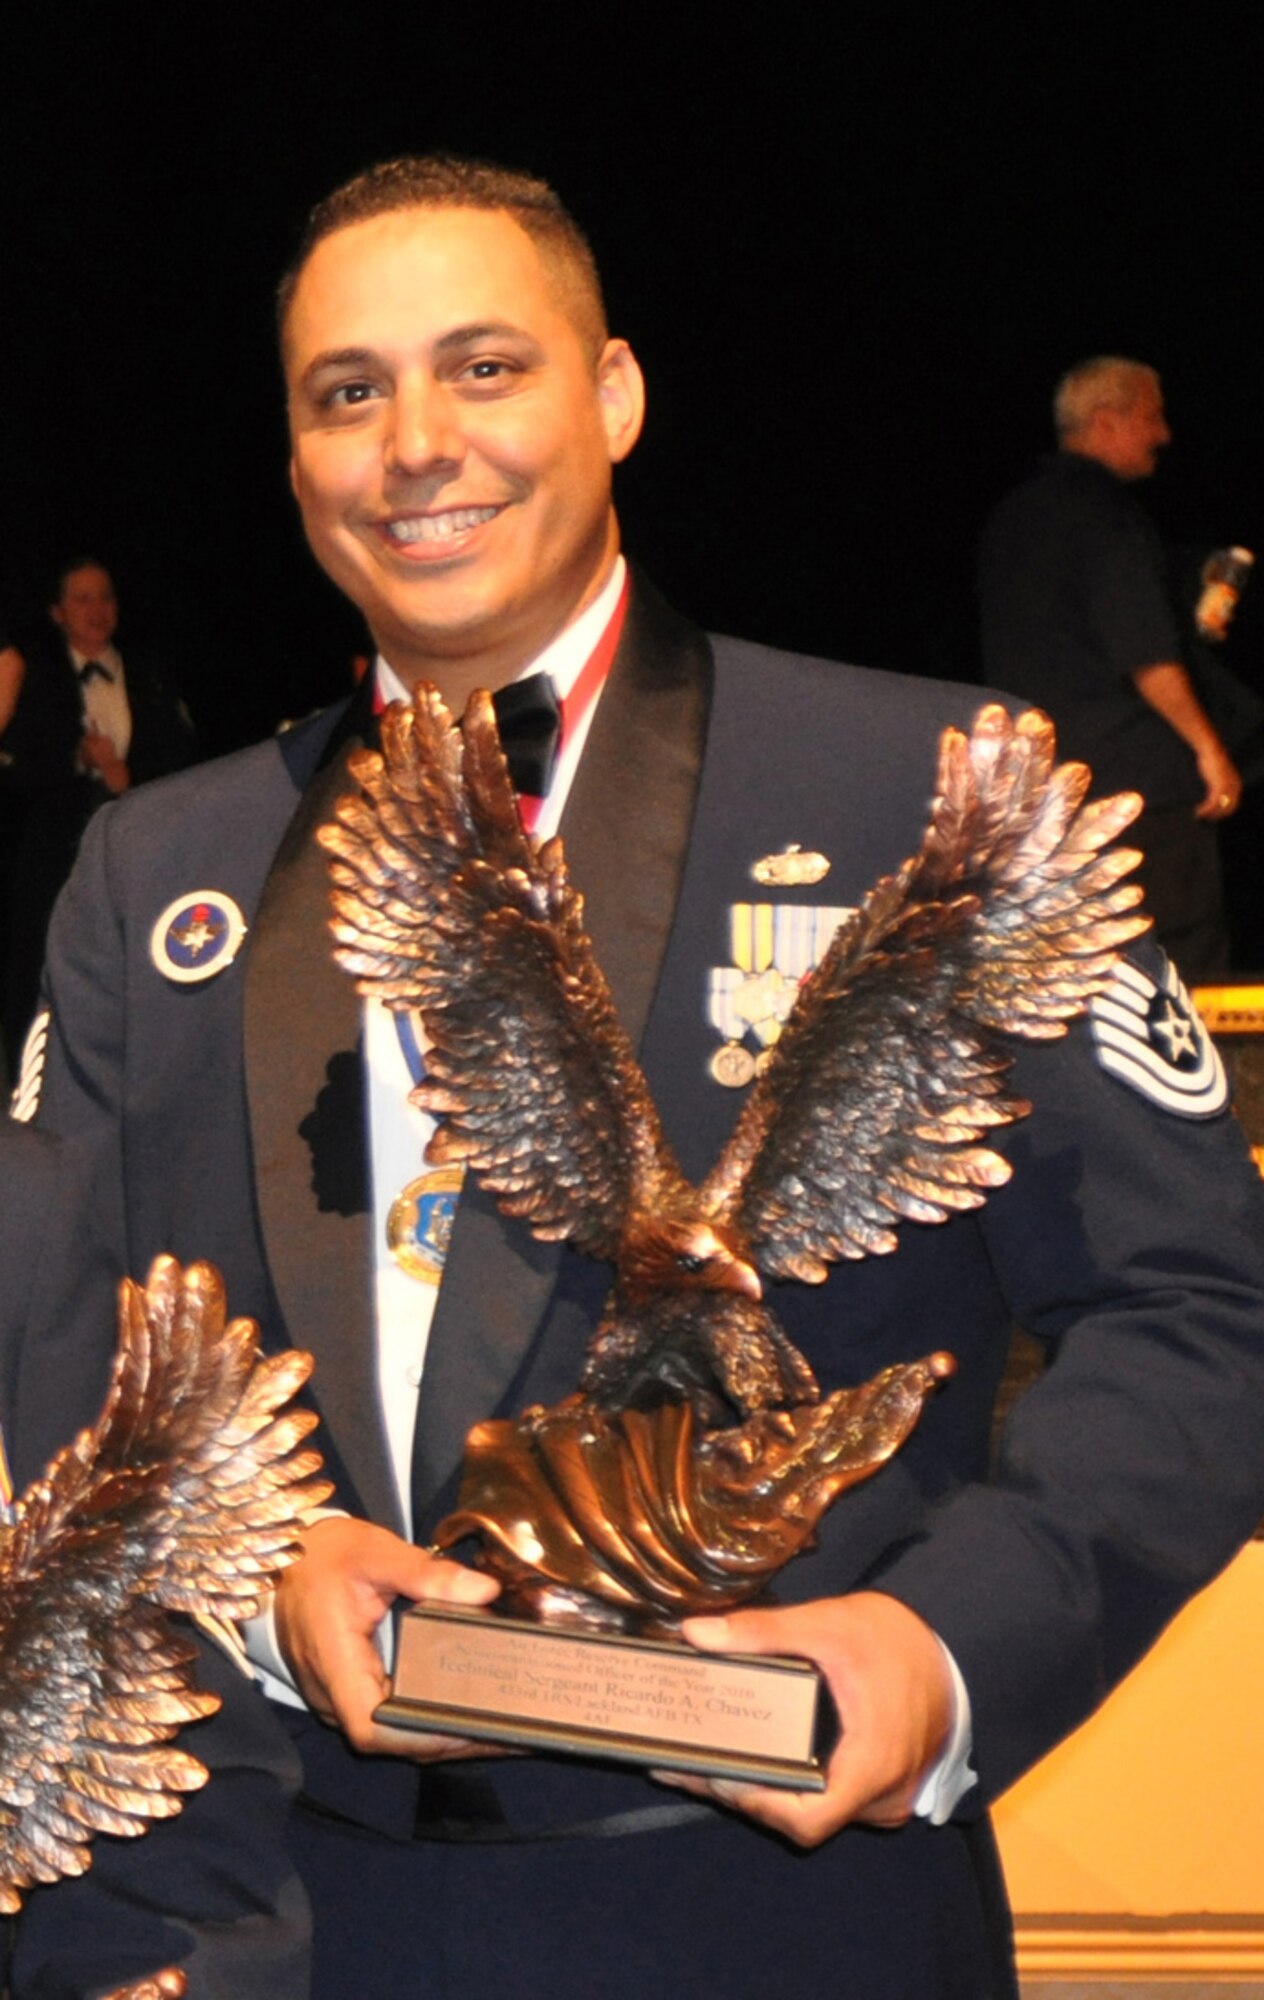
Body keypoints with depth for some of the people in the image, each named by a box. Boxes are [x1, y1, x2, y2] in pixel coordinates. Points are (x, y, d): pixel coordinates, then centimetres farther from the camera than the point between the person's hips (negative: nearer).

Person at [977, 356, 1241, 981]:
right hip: (1138, 777, -9)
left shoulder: (1010, 515, 17)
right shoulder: (1102, 507, -10)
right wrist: (1207, 745, -14)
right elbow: (1145, 653, -18)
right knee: (1186, 957, -6)